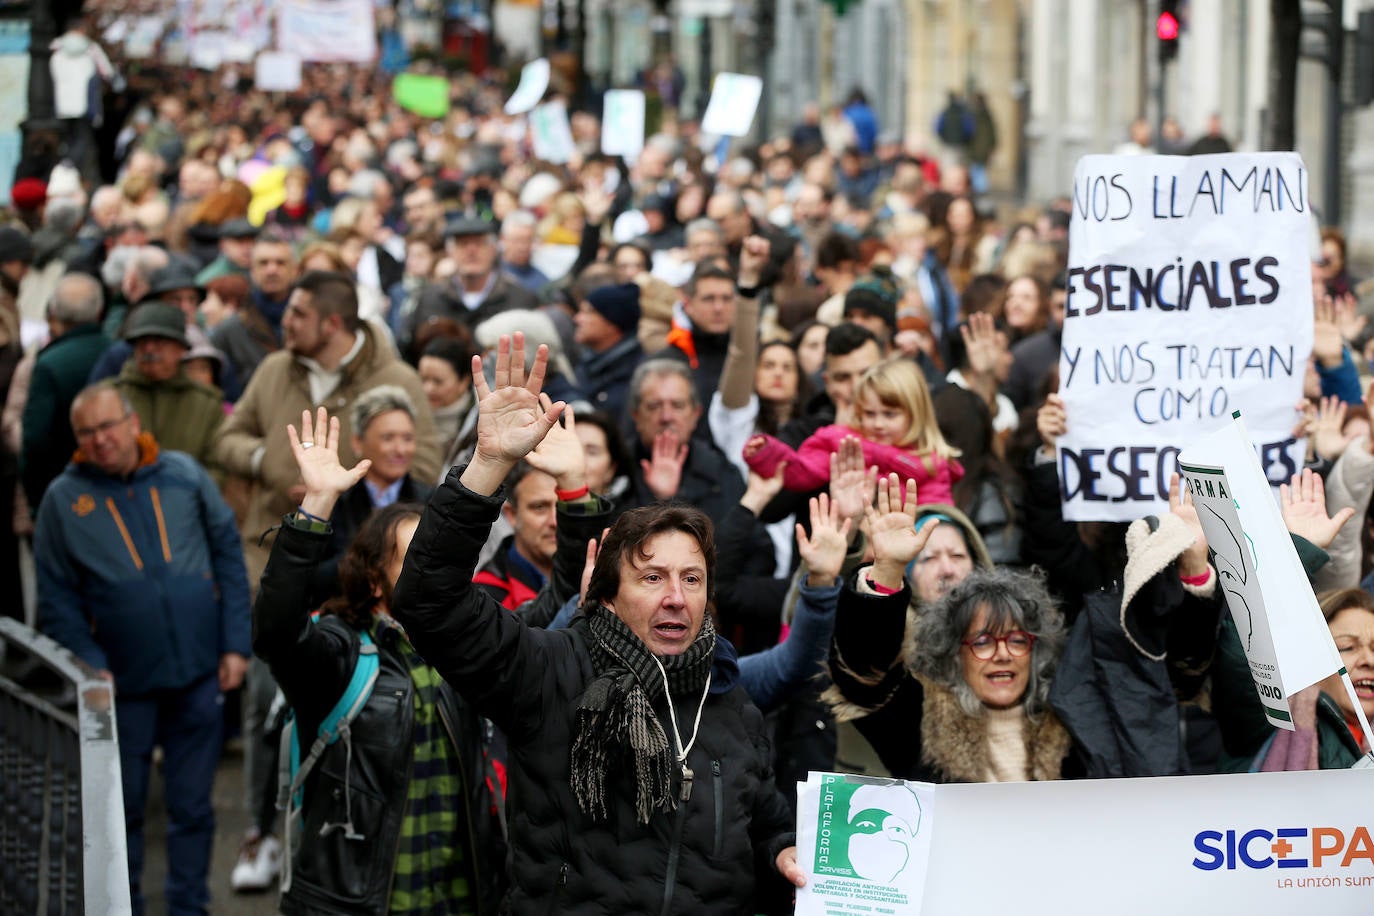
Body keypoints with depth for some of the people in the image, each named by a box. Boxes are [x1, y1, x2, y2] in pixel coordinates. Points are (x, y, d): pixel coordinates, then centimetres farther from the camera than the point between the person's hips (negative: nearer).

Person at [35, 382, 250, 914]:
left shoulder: (184, 476, 3)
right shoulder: (64, 500, 0)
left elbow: (229, 558, 7)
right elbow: (56, 600, 1)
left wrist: (236, 645, 1)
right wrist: (90, 666, -9)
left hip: (198, 673, 1)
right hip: (125, 683, -1)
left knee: (193, 805, 7)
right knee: (122, 807, 8)